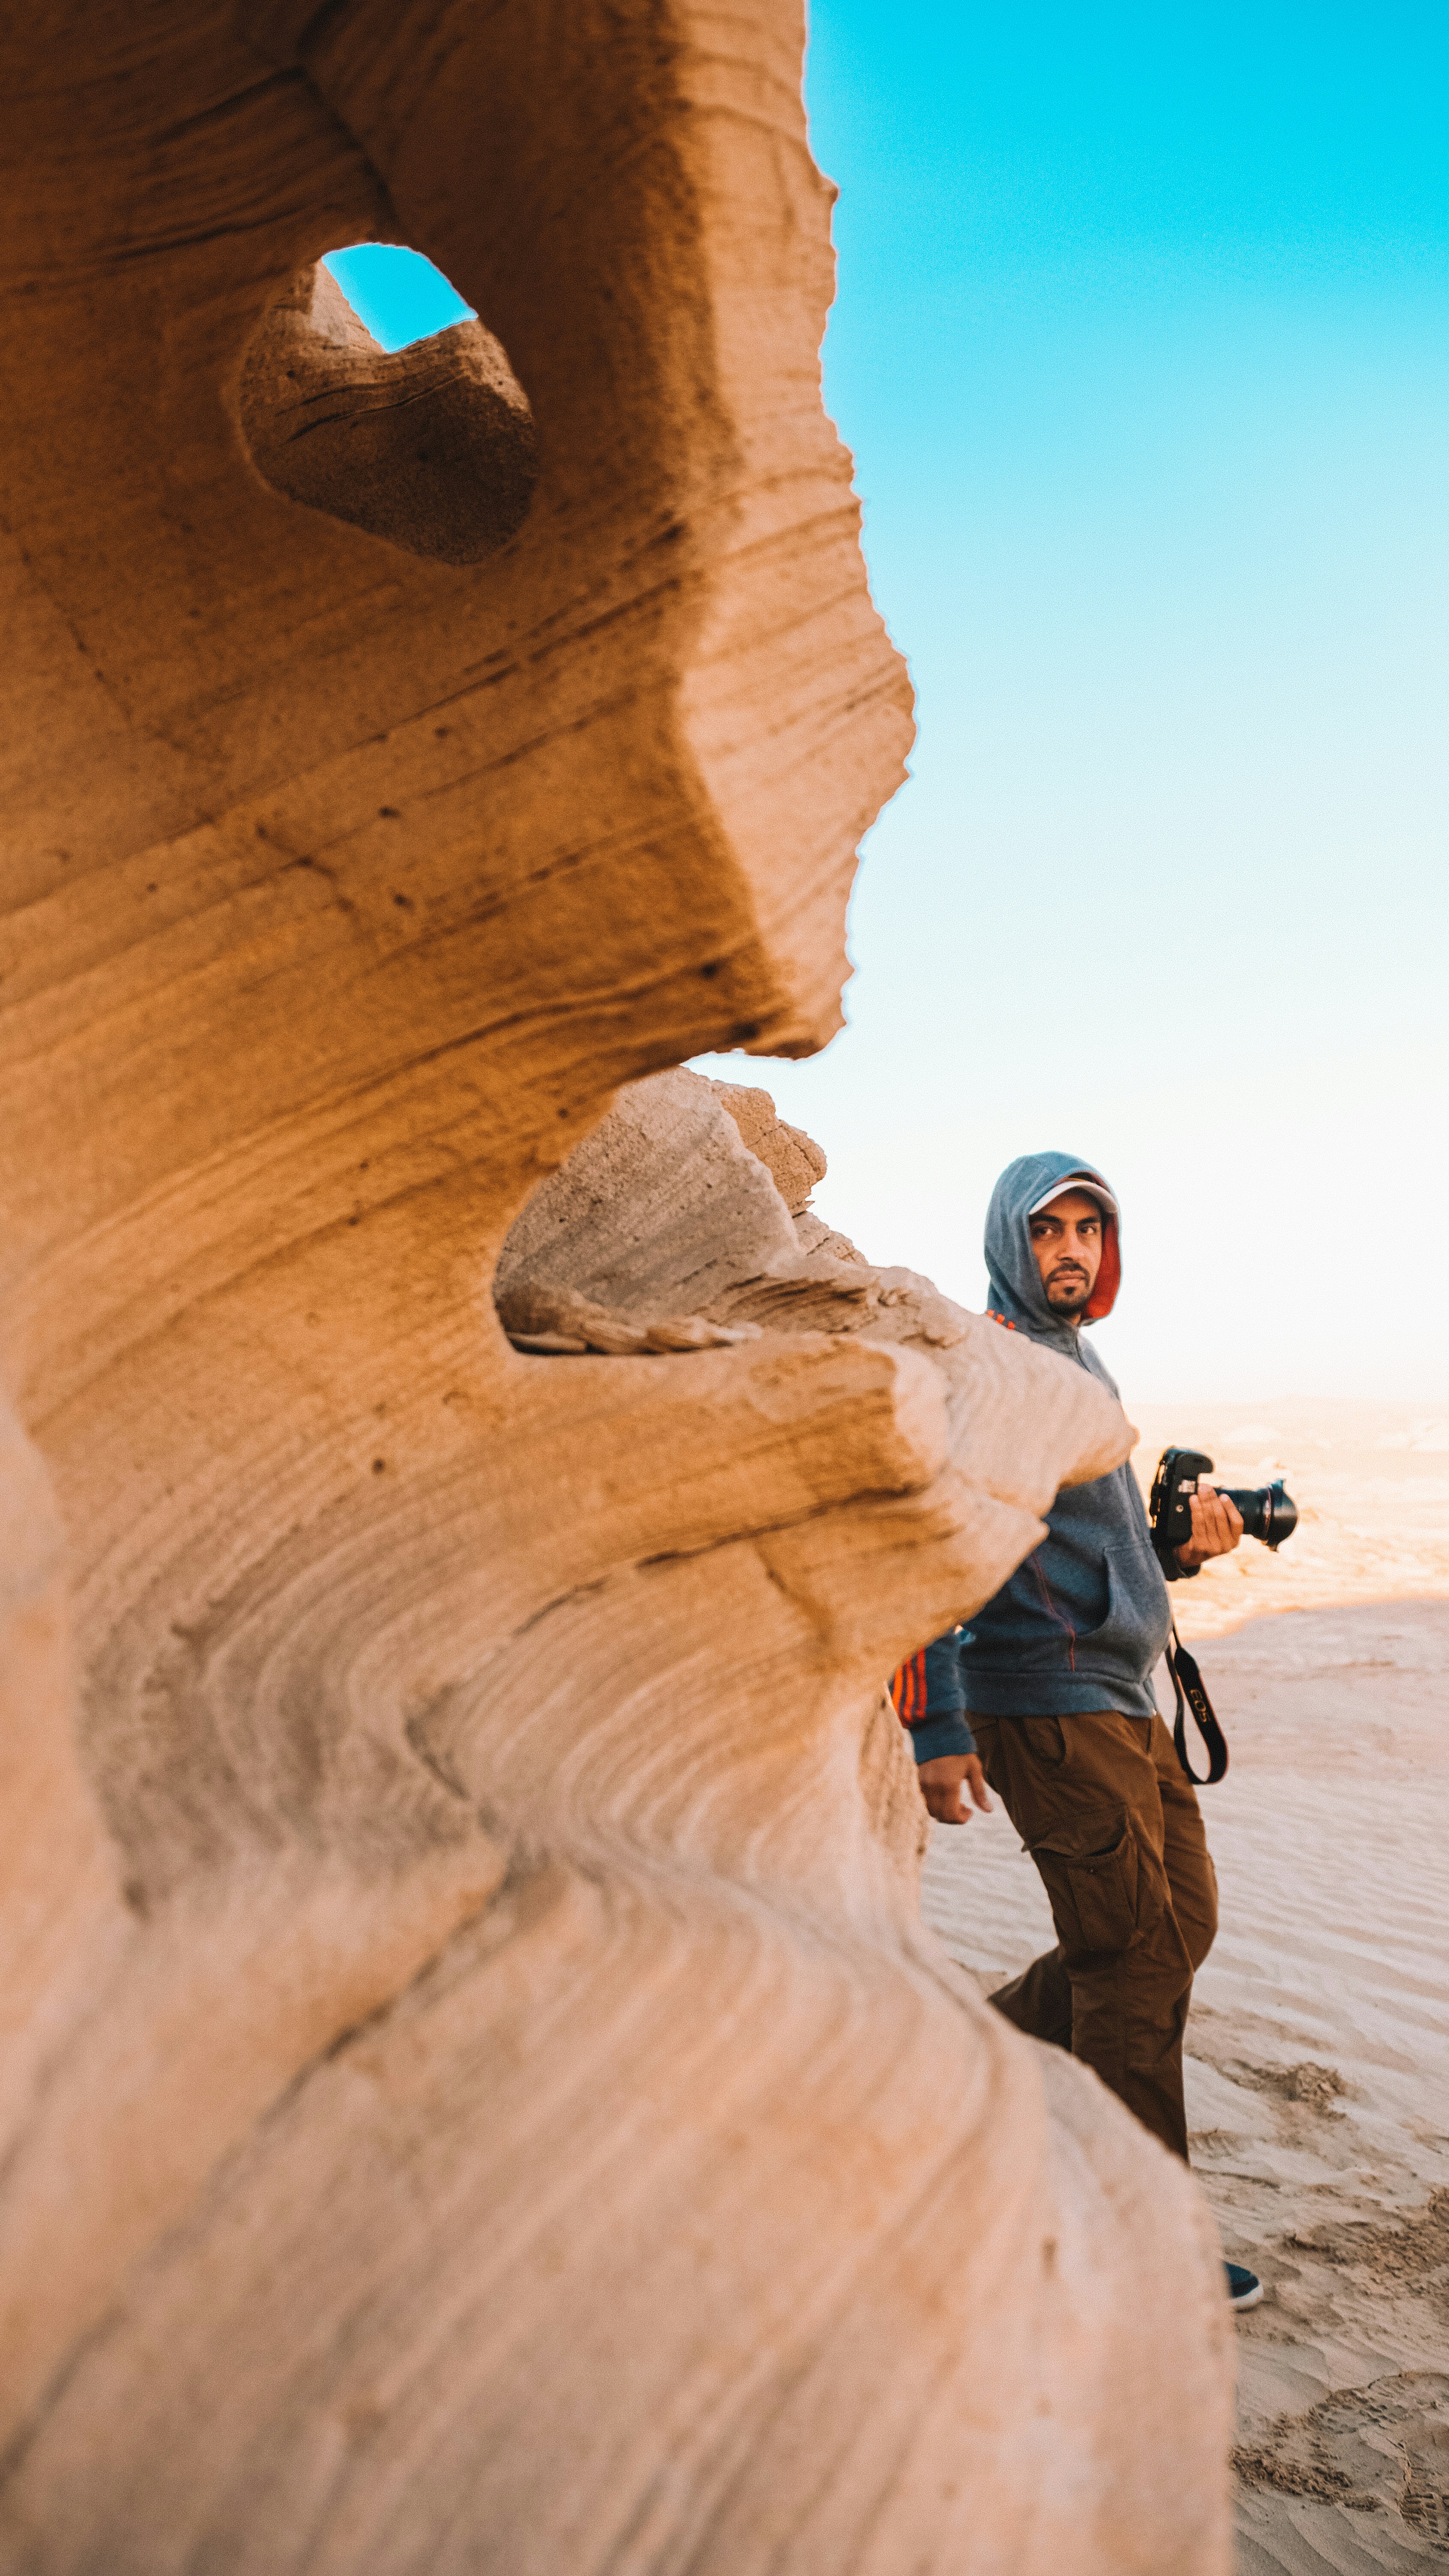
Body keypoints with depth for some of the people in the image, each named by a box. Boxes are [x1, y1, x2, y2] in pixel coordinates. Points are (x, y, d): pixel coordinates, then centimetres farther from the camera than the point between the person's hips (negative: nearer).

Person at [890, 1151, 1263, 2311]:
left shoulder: (1083, 1360, 17)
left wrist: (1180, 1549, 4)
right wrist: (937, 1727, -22)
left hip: (1123, 1696, 9)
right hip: (1047, 1702, -9)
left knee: (1184, 1923, 15)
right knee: (1137, 1957, -2)